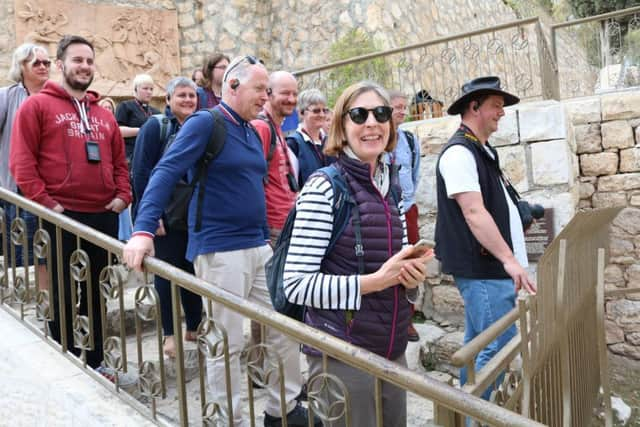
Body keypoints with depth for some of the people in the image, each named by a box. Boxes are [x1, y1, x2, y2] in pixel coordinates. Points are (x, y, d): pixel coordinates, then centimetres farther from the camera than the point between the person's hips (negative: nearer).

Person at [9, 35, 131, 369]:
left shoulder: (104, 115, 16)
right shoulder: (37, 106, -1)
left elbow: (119, 161, 18)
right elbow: (21, 161, -8)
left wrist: (123, 195, 3)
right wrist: (44, 202, -14)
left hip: (104, 216, 5)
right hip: (62, 216, -5)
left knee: (98, 294, 14)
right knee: (64, 296, 6)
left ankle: (95, 362, 28)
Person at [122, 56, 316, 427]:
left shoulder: (253, 132, 14)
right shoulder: (205, 122, -9)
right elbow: (165, 174, -19)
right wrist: (144, 231, -30)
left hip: (258, 247, 8)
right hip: (220, 250, -8)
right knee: (228, 344, 3)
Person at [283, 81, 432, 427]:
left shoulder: (392, 185, 7)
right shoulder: (324, 187, -14)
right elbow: (296, 285, -18)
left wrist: (412, 275, -2)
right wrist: (373, 282, -23)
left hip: (392, 352, 7)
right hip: (342, 356, -7)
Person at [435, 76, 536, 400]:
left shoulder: (482, 151, 15)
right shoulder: (459, 152, -15)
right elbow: (474, 213, -23)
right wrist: (509, 260, -25)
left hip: (488, 266, 10)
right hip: (482, 268, -10)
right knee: (500, 346, -7)